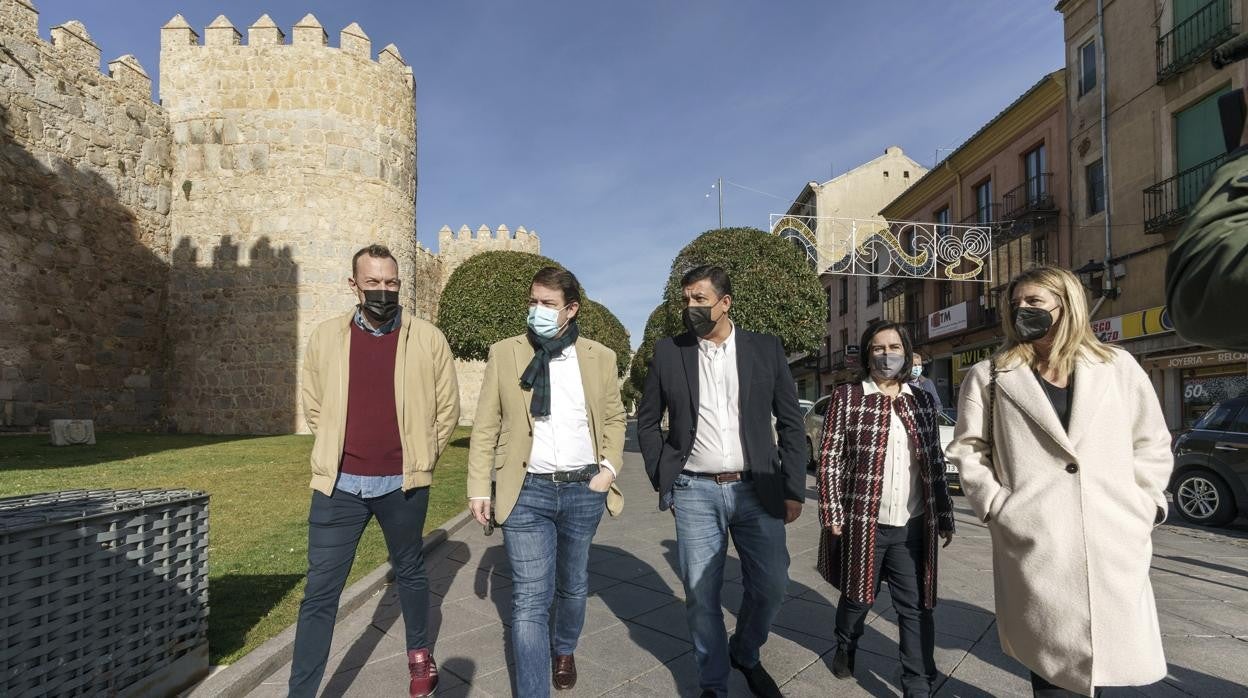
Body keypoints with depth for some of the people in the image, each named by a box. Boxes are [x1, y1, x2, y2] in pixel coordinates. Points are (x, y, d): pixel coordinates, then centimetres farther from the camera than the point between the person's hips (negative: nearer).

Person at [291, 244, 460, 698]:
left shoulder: (428, 340, -5)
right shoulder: (326, 337, 0)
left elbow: (448, 408, 3)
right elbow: (313, 407, 11)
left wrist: (418, 459, 5)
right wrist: (338, 456, 8)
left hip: (403, 485, 0)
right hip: (339, 485, 1)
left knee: (410, 573, 19)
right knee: (320, 592, 5)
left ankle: (419, 655, 41)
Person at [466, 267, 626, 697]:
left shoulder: (600, 358, 1)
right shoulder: (504, 354, -2)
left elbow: (615, 418, 11)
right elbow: (486, 426, 0)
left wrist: (610, 467, -2)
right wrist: (479, 488, -2)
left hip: (584, 489, 2)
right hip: (527, 491, -2)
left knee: (573, 586, 20)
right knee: (530, 599, -2)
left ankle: (565, 650, 49)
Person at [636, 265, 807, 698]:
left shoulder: (766, 349, 1)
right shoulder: (668, 352, 1)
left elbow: (791, 423, 4)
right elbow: (647, 421, 9)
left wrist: (793, 490, 1)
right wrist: (662, 480, 3)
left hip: (756, 489, 1)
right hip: (695, 492, 0)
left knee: (770, 586, 7)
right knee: (700, 595, 6)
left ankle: (744, 654, 37)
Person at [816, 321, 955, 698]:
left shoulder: (923, 400, 7)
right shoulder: (847, 397, -4)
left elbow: (936, 463, 11)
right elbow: (830, 460, -6)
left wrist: (945, 516, 9)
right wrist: (832, 516, -10)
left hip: (913, 527, 3)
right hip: (862, 523, -2)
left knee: (916, 608, 7)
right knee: (858, 596, 16)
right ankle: (845, 648, 43)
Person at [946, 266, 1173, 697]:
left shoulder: (1119, 367, 10)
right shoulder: (990, 377, 5)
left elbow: (1153, 445, 15)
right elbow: (967, 449, 7)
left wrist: (1143, 506, 6)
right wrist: (995, 503, -3)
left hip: (1114, 546, 2)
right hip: (1032, 549, -2)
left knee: (1112, 659, 7)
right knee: (1051, 663, 5)